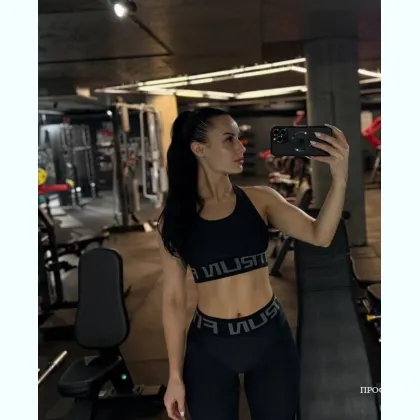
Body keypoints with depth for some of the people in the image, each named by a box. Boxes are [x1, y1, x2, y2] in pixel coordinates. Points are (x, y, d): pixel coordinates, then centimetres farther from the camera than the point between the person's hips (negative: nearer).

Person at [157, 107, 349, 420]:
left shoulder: (260, 199, -4)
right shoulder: (175, 220, -6)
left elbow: (320, 236, -15)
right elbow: (173, 299, -3)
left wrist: (339, 178, -30)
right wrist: (176, 375, -1)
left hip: (270, 338, 2)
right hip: (208, 348, -1)